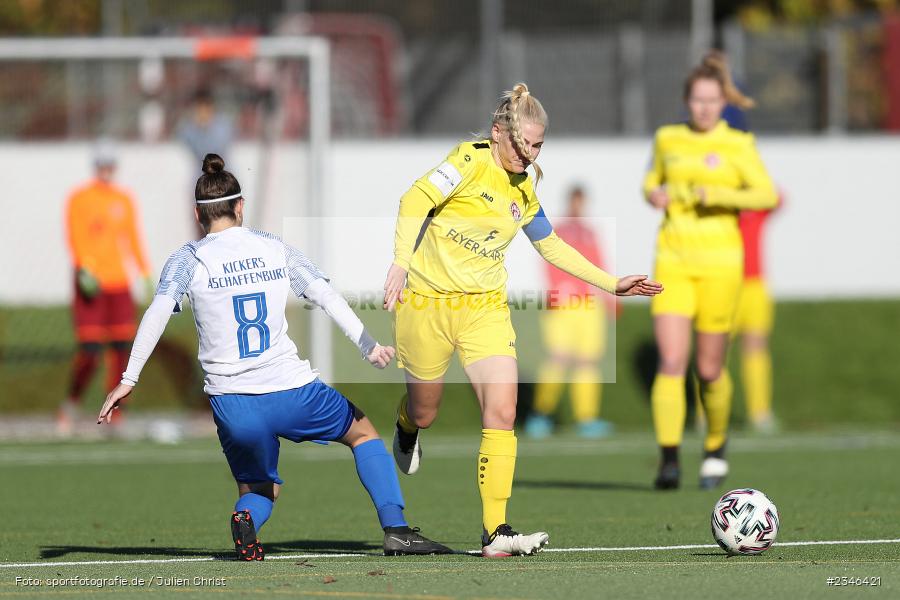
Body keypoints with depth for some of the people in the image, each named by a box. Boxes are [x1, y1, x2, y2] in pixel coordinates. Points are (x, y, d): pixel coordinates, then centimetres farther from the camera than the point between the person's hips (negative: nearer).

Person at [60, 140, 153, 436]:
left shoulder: (124, 200, 12)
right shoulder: (80, 199, -2)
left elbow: (133, 240, 16)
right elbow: (75, 237, -10)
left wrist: (146, 275, 10)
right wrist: (84, 268, -23)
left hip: (118, 283, 4)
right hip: (90, 284, -4)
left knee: (121, 348, -1)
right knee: (90, 350, -12)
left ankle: (114, 414, 8)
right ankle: (71, 404, 10)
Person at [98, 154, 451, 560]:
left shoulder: (188, 259, 0)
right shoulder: (274, 248, 5)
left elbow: (156, 315, -12)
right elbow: (327, 297, 2)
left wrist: (128, 380, -10)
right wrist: (369, 347, 9)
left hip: (232, 403, 0)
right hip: (291, 391, 0)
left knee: (259, 490, 23)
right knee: (363, 432, 26)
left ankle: (245, 518, -15)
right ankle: (396, 530, 12)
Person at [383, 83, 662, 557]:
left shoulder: (524, 192, 8)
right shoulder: (471, 161, -12)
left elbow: (553, 248, 22)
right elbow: (417, 200, -23)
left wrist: (612, 284, 20)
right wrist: (401, 261, -34)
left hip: (485, 306, 4)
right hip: (427, 301, -4)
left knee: (502, 414, -13)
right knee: (424, 412, 11)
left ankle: (495, 532, -12)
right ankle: (406, 430, 53)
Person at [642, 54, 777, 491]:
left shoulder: (737, 145, 0)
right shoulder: (667, 139, 10)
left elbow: (767, 194, -8)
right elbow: (652, 182, 26)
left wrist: (718, 195, -20)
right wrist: (655, 194, 3)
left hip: (719, 262, -2)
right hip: (673, 261, 2)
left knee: (709, 369, 5)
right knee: (671, 361, -14)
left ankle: (715, 447, 32)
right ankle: (669, 460, -17)